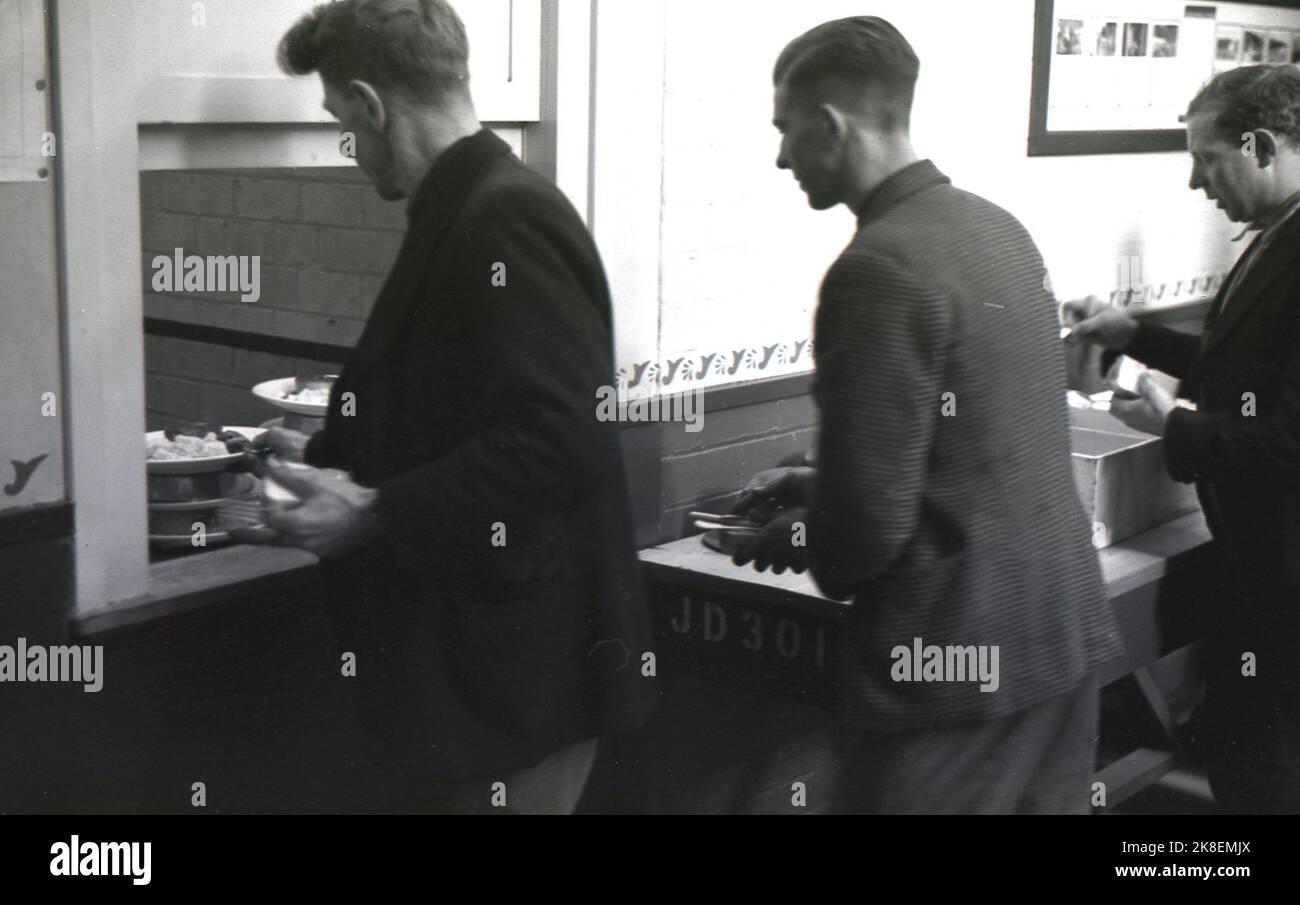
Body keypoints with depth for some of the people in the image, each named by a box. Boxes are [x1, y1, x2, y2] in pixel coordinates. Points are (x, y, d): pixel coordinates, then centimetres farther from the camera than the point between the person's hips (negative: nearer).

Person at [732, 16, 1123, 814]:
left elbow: (865, 527, -20)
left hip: (952, 666, -9)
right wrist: (818, 489, 20)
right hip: (1066, 630, 9)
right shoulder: (999, 228, 8)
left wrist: (794, 540, 1)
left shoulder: (880, 269, -19)